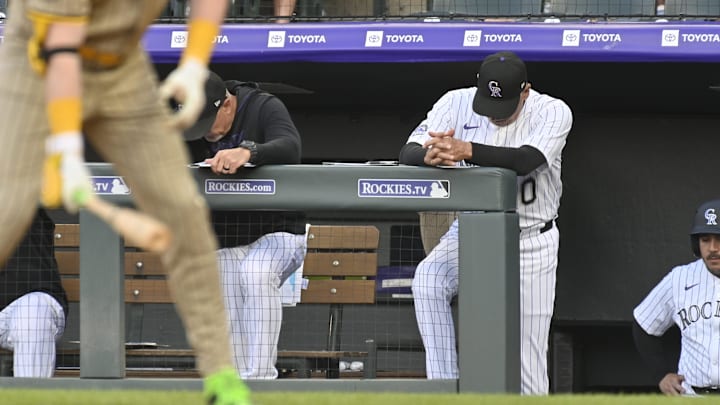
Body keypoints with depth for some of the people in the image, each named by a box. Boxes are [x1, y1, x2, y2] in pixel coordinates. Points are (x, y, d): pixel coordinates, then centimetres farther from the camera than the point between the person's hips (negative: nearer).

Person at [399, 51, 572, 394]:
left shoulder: (552, 112, -16)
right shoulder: (457, 103, -8)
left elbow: (525, 159, -35)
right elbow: (407, 154, -15)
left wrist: (466, 151, -52)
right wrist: (430, 155, -41)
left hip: (531, 240, -2)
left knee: (527, 361, -2)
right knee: (427, 279, -29)